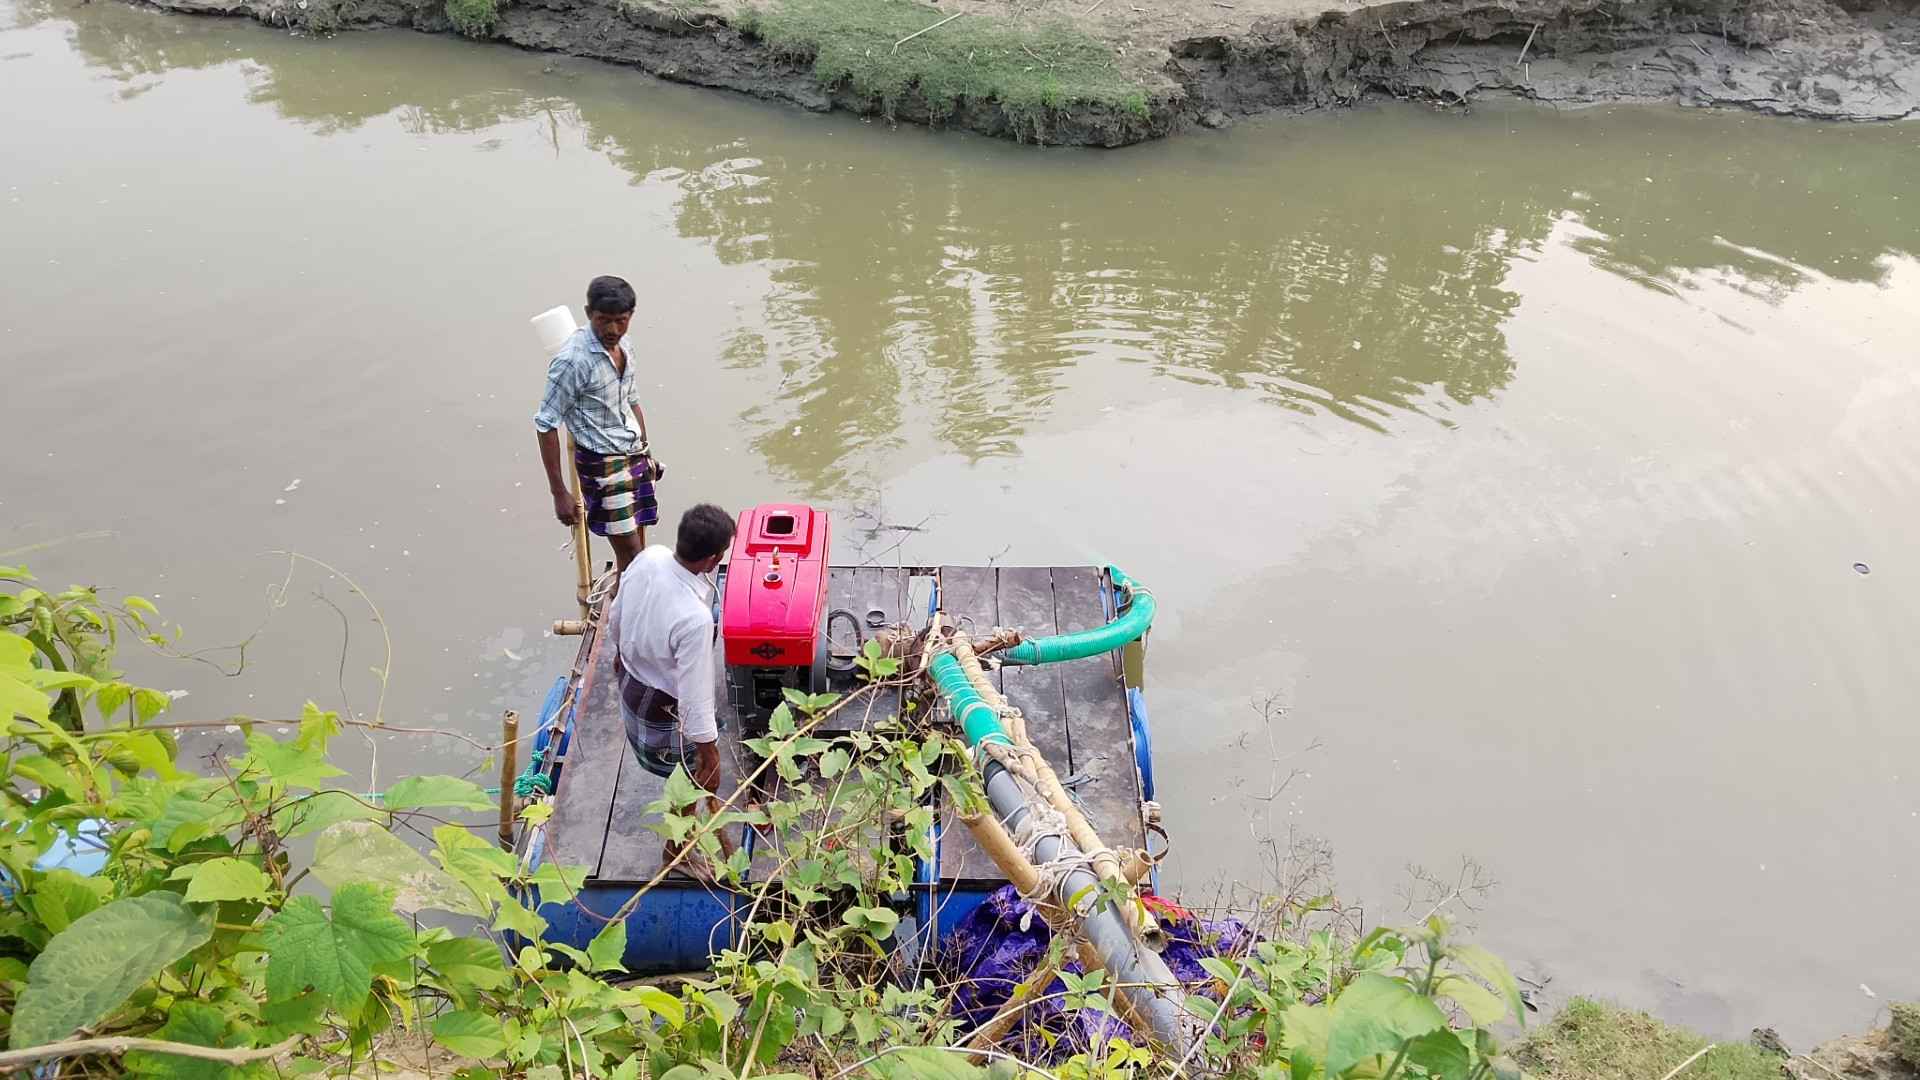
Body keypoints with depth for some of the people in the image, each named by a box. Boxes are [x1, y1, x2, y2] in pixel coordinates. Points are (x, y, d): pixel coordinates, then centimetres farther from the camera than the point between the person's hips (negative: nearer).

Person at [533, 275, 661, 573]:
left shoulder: (623, 345, 3)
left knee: (638, 546, 12)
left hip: (634, 456, 7)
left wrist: (645, 453, 23)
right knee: (630, 553, -6)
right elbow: (546, 426, -18)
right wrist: (559, 493, -18)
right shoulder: (573, 360, -21)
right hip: (603, 464, -7)